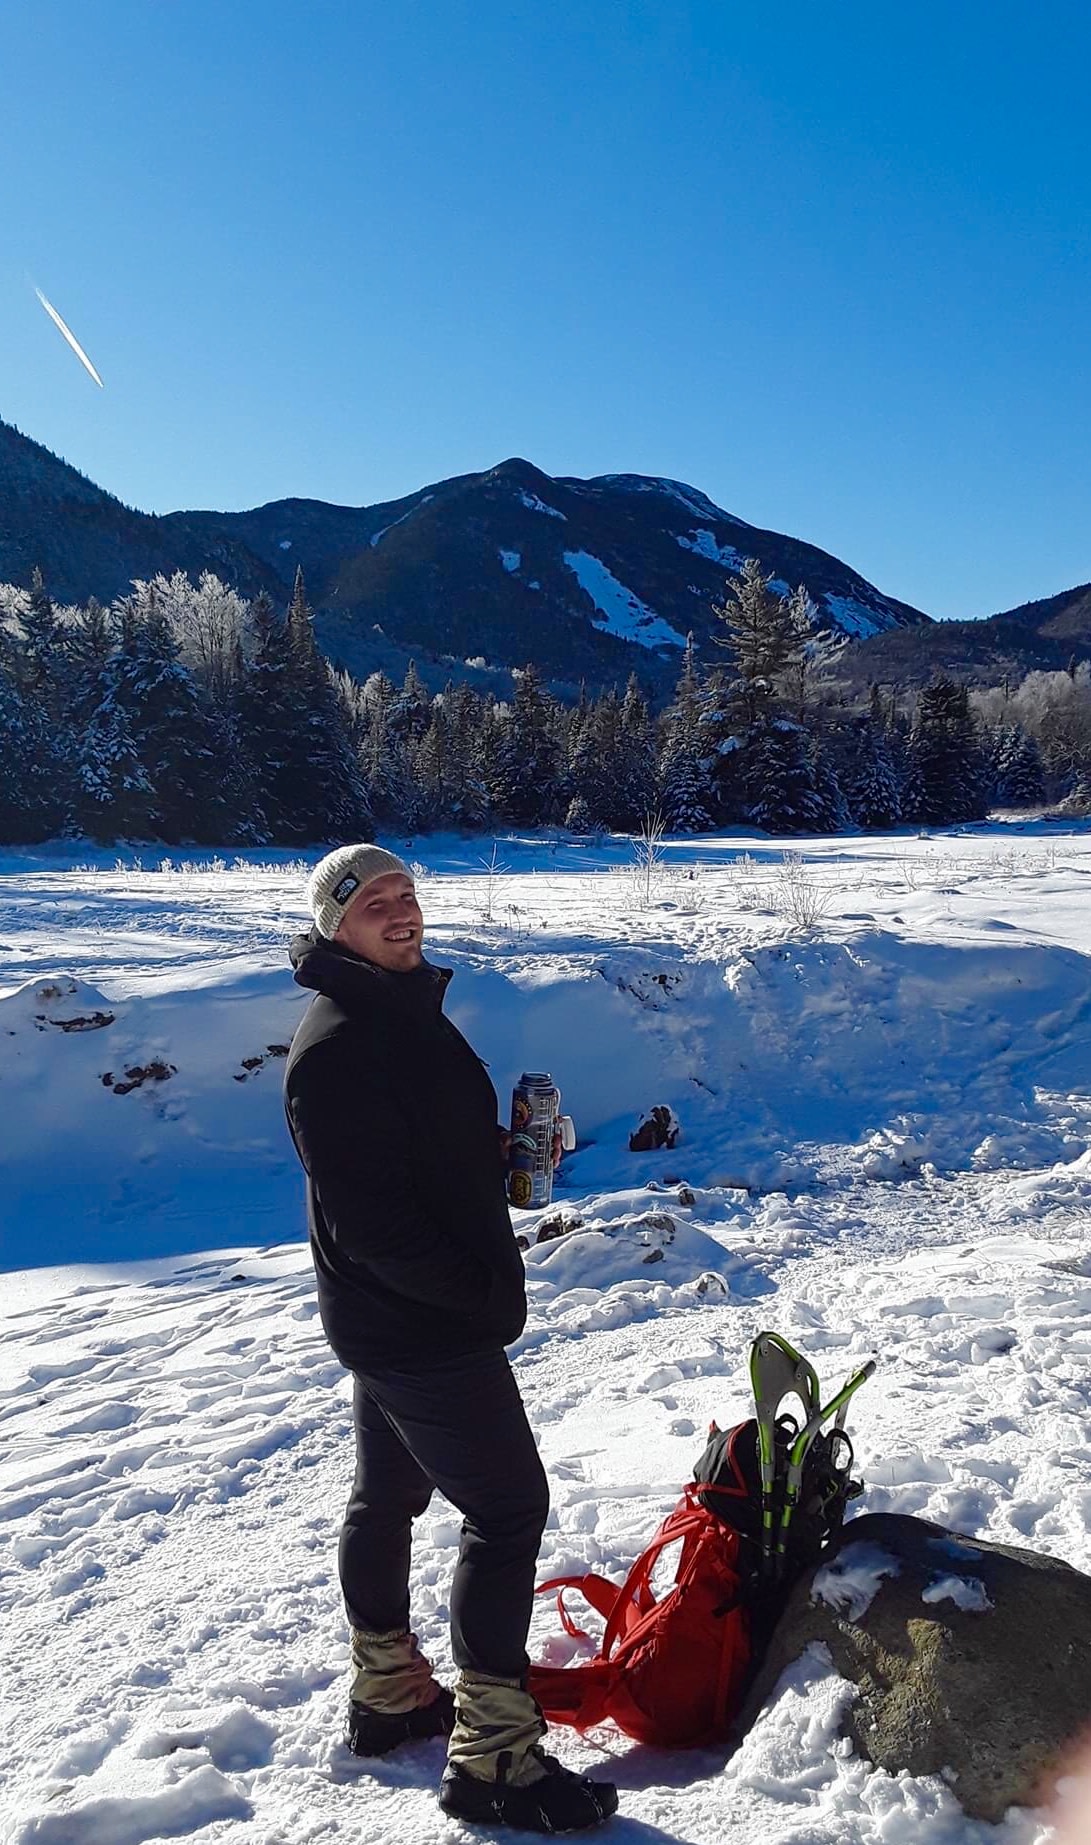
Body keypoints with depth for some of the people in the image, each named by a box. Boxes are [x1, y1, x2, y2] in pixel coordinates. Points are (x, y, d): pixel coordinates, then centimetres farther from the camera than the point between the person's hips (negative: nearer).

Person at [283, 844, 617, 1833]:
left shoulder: (411, 1009, 9)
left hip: (398, 1316, 10)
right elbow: (365, 1218, -26)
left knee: (390, 1497, 20)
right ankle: (493, 1759, 8)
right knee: (508, 1506, -4)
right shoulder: (338, 1046, -23)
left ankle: (389, 1694, 38)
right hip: (421, 1324, -10)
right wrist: (480, 1290, -18)